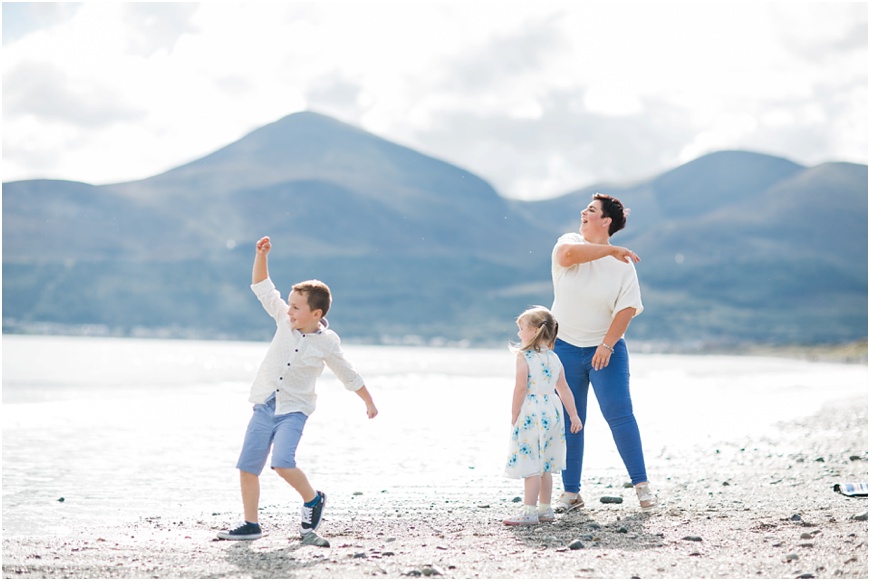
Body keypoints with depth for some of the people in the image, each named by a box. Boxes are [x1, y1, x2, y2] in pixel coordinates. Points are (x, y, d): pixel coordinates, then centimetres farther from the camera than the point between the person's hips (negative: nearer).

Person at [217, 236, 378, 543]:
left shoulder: (327, 343, -8)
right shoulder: (285, 320, -1)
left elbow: (349, 376, 6)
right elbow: (262, 287, 3)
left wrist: (369, 402, 12)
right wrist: (261, 254, -9)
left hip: (293, 411, -4)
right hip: (263, 406, 4)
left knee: (282, 462, -24)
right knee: (247, 468, 1)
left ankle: (312, 499, 3)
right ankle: (251, 525, 14)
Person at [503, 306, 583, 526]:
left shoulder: (524, 356, -10)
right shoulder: (554, 358, 10)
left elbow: (521, 388, -16)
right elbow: (564, 390, 13)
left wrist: (514, 415, -8)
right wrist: (574, 415, 17)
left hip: (530, 415, -7)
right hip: (552, 413, 7)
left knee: (530, 466, -6)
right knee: (544, 466, 15)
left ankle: (529, 511, -8)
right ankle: (545, 509, 20)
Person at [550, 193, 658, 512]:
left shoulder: (623, 264, -2)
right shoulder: (570, 243, 1)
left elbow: (627, 308, -9)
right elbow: (568, 253, -24)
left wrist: (607, 345, -18)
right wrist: (611, 249, -19)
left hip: (606, 349, -1)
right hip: (565, 347, 1)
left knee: (620, 415, -9)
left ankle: (641, 483, 1)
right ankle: (571, 492, 11)